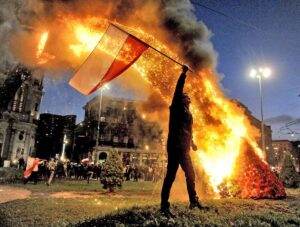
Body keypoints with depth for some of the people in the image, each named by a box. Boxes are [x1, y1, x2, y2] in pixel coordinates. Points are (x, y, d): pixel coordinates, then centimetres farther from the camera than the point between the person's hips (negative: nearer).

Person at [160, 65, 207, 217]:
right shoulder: (176, 108, 0)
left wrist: (191, 143, 40)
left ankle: (194, 201, 32)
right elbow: (178, 91, -13)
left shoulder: (187, 114, 21)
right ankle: (164, 206, -7)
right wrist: (183, 74, -12)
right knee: (171, 176, -11)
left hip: (183, 148, 9)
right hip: (175, 147, -9)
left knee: (190, 174, 17)